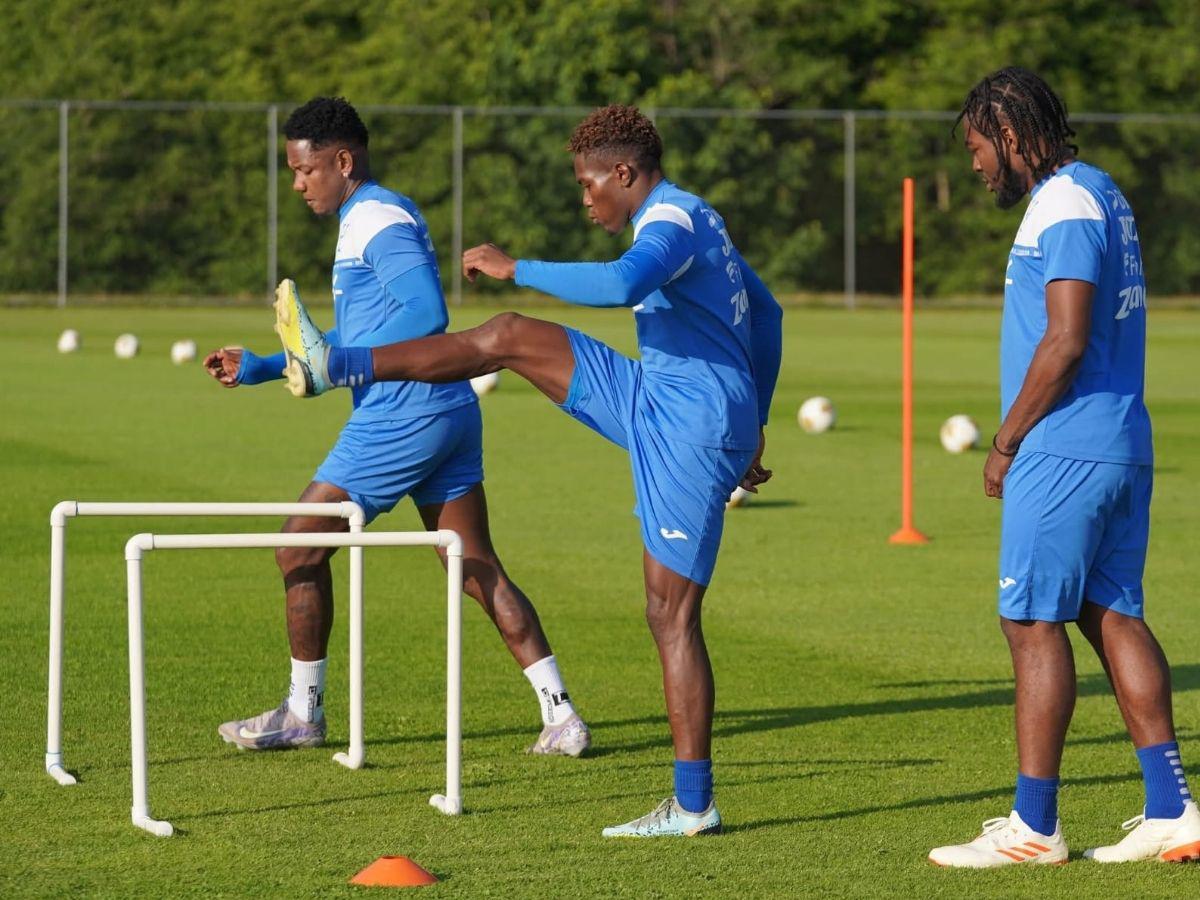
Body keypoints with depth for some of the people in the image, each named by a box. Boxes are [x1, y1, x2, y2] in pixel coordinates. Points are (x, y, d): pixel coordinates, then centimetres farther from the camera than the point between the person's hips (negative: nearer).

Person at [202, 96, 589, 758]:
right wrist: (258, 370, 22)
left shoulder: (380, 221, -12)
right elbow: (358, 345, 27)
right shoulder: (367, 221, 21)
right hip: (447, 416, 10)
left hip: (400, 422, -10)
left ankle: (302, 714, 11)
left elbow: (427, 313, -27)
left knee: (299, 548, 2)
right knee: (479, 572, 8)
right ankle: (561, 716, 2)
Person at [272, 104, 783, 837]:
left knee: (672, 614, -8)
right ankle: (337, 368, 9)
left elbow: (621, 285, -38)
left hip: (690, 432, -10)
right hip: (658, 409, 10)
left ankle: (694, 804, -5)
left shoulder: (671, 221, -16)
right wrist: (751, 430, 33)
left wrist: (517, 269, -26)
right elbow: (766, 314, 28)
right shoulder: (698, 221, 17)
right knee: (509, 338, 5)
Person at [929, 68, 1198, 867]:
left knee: (1033, 623, -5)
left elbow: (1065, 341, -21)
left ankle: (1034, 827, -3)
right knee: (1112, 615, 10)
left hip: (1065, 453, -10)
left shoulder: (1064, 206, -13)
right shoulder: (1101, 195, 17)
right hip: (1123, 447, 10)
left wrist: (1007, 442, -11)